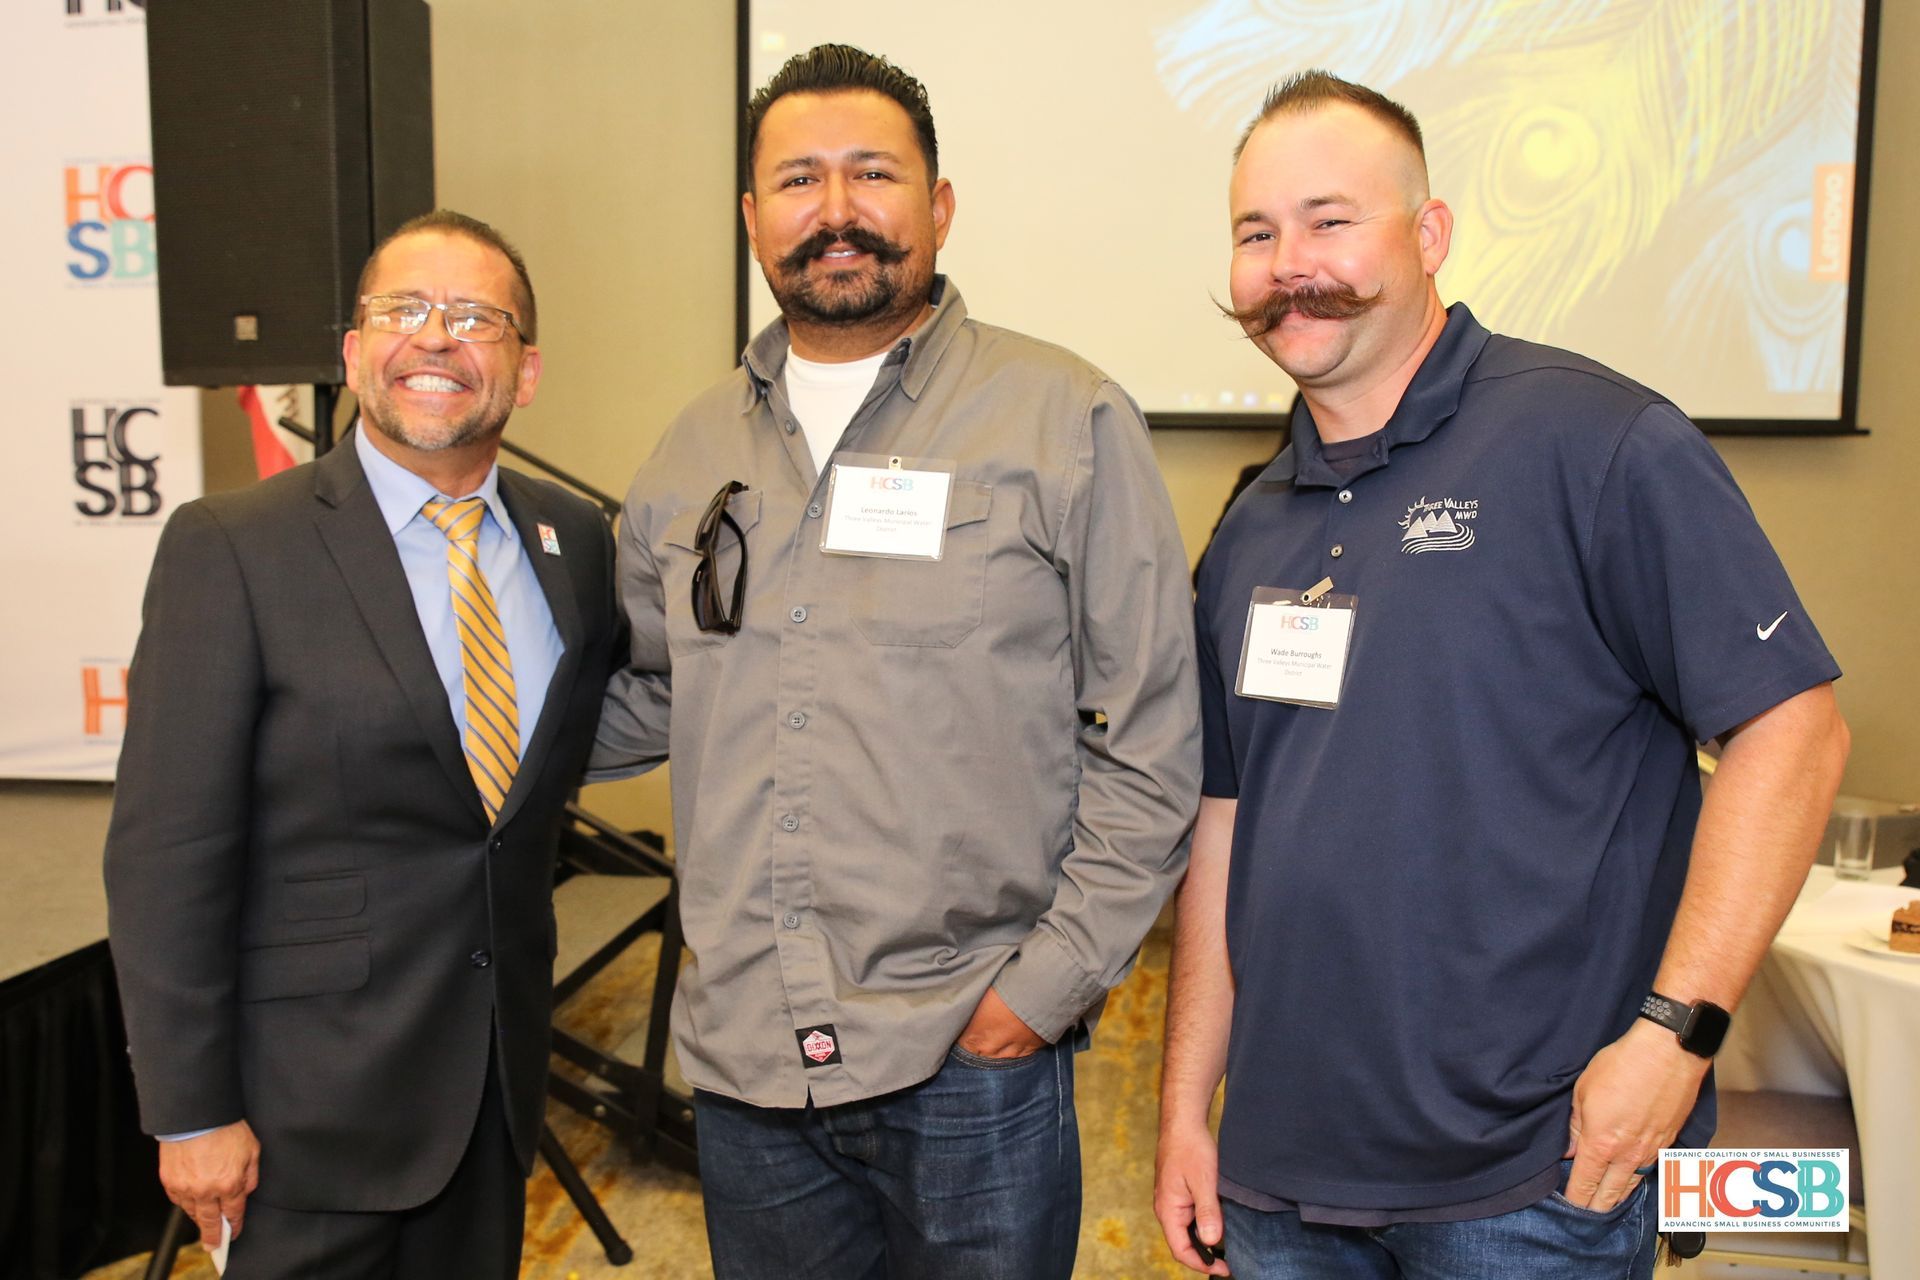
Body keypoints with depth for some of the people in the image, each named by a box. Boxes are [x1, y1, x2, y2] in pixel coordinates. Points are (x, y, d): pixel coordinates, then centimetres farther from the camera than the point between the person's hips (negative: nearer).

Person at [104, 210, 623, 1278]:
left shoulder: (577, 539, 1)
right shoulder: (230, 548, -12)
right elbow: (166, 855, -12)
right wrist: (191, 1113, -11)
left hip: (503, 1072, 5)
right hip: (314, 1098, -4)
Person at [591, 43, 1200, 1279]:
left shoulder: (1067, 420, -6)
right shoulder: (696, 450, 8)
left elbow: (1150, 743, -7)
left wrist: (1047, 986, -10)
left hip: (972, 1057, -4)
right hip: (743, 1058, 4)